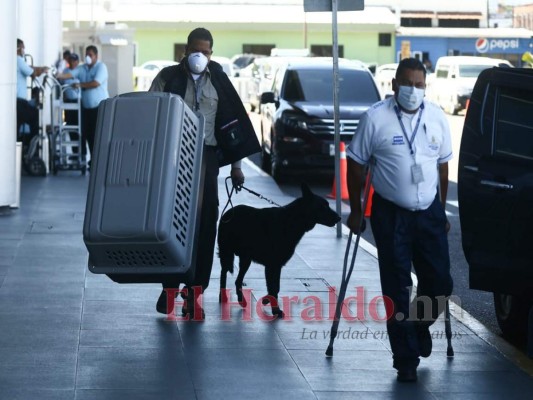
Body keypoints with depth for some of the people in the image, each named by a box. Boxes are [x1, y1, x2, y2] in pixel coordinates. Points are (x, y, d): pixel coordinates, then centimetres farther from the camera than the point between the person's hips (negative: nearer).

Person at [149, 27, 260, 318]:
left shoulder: (218, 82, 9)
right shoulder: (168, 78, 3)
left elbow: (233, 122, 13)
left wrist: (236, 165, 10)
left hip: (206, 157, 2)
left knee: (205, 223, -2)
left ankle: (194, 292, 3)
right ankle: (169, 286, 10)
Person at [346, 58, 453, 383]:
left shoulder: (437, 118, 3)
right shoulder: (376, 118, -9)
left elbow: (443, 166, 12)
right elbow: (357, 165, -3)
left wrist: (442, 210, 13)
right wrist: (356, 212, -3)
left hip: (429, 212, 4)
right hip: (391, 214, -3)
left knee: (440, 283, 4)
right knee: (397, 289, 0)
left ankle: (419, 324, 35)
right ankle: (406, 359, 9)